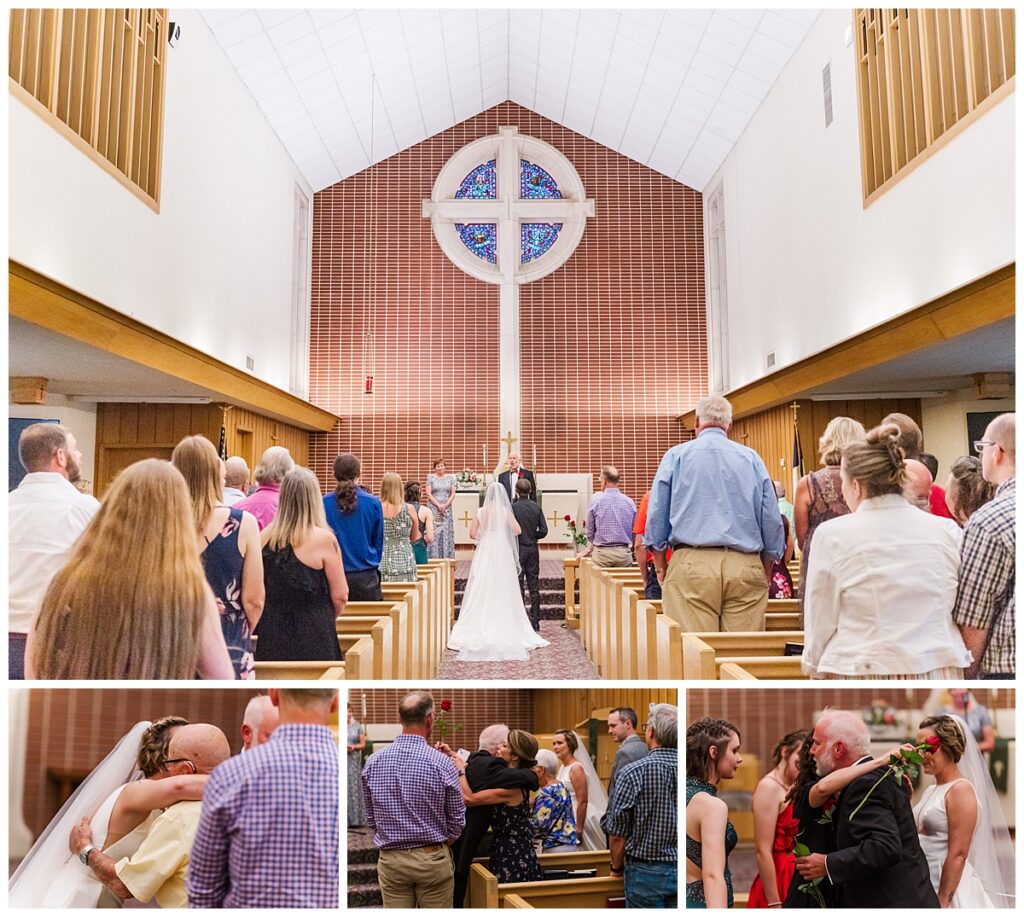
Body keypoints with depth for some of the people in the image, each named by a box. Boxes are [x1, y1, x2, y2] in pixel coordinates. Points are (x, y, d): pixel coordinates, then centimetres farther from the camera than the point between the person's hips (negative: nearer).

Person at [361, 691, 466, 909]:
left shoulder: (373, 762, -6)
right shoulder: (441, 762, -15)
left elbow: (370, 818, 5)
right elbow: (457, 819, -5)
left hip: (390, 860, 3)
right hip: (432, 859, -3)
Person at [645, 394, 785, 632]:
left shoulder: (676, 456, 6)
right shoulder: (751, 458, 11)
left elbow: (656, 518, 5)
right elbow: (772, 521, 10)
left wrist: (660, 568, 13)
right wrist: (765, 573, 19)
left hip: (691, 565, -1)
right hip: (746, 568, 2)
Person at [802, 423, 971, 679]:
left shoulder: (833, 535, -9)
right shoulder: (943, 530, 3)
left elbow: (820, 622, -3)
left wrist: (816, 668, 11)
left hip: (864, 670, -4)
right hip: (940, 670, 4)